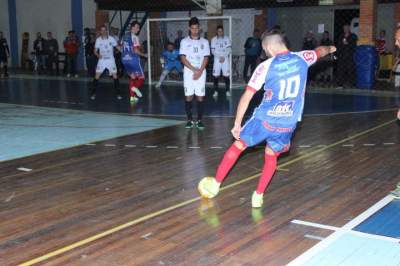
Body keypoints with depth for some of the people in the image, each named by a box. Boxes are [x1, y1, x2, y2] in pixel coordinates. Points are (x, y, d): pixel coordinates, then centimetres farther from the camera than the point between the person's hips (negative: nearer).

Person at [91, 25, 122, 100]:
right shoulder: (98, 40, -3)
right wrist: (98, 55, -22)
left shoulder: (111, 39, -5)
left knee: (115, 76, -5)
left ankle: (118, 93, 5)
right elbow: (95, 50, -1)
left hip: (111, 60, 0)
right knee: (97, 76, -4)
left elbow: (117, 47, 1)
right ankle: (93, 93, 6)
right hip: (102, 60, 1)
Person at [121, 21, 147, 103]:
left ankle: (132, 96, 12)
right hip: (133, 59, -8)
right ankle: (135, 87, -23)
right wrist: (144, 55, -5)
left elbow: (123, 49, 20)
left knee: (132, 77, 16)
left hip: (125, 59, 8)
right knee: (141, 77, 3)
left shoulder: (125, 37, 13)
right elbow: (136, 50, -18)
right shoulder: (134, 37, -12)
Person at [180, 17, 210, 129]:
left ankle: (199, 120, 7)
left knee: (200, 97, 0)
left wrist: (200, 71, -11)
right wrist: (194, 70, -13)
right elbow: (183, 58, -3)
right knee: (188, 97, 0)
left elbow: (206, 58, 3)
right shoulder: (184, 41, 2)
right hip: (189, 73, -1)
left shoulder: (204, 42, 6)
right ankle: (190, 120, 8)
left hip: (201, 73, 1)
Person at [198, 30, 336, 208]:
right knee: (271, 156, 24)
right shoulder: (302, 59, 2)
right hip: (288, 125, 3)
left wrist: (237, 124, -1)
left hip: (265, 120, -3)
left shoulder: (266, 66, -8)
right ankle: (258, 196, 17)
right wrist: (330, 49, 50)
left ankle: (215, 183, 23)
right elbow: (320, 51, 27)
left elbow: (246, 96, -7)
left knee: (238, 145, 18)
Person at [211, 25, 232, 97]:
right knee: (216, 76, -2)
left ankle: (227, 91, 7)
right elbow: (213, 51, -2)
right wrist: (220, 57, -13)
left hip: (225, 59, 0)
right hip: (217, 59, 0)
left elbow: (229, 50, 0)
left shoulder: (227, 39, 3)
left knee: (226, 76, -1)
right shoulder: (213, 39, 1)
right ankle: (216, 91, 6)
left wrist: (224, 57, -12)